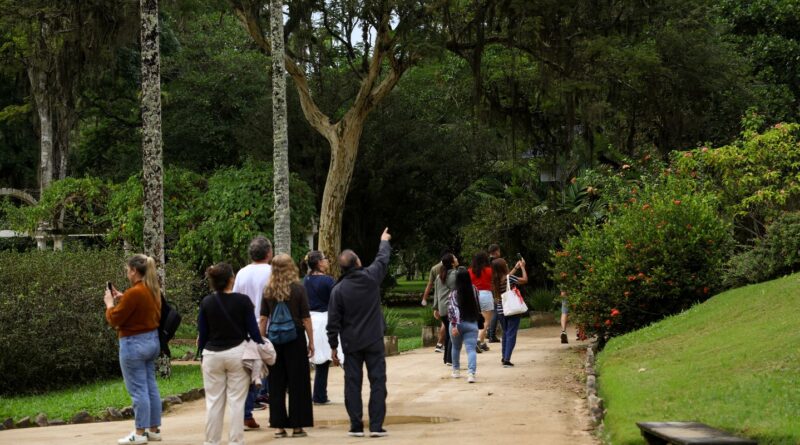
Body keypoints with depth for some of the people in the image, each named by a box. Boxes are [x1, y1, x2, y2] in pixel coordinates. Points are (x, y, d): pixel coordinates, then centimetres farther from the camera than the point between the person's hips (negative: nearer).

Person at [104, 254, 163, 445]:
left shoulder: (134, 293, -20)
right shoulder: (153, 291, 7)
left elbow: (114, 319, -15)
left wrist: (110, 303, 2)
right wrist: (122, 299, 13)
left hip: (134, 344, -9)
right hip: (152, 340, 9)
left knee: (138, 390, -4)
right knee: (151, 387, 13)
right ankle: (154, 429, 18)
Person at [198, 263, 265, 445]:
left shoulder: (206, 302, -1)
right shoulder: (242, 301, -7)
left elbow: (202, 334, 3)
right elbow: (253, 330, -3)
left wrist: (202, 354, 14)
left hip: (212, 355, 2)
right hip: (237, 353, -2)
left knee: (213, 402, 7)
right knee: (236, 401, 3)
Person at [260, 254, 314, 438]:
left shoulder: (268, 291, 2)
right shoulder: (298, 289, -5)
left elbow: (263, 319, 2)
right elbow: (306, 318, -5)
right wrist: (311, 341, 1)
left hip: (274, 339, 3)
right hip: (295, 337, -3)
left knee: (276, 384, 8)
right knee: (297, 383, 5)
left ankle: (278, 426, 9)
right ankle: (297, 426, 7)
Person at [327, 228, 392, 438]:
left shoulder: (338, 290, -7)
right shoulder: (371, 278, -6)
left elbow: (333, 322, -5)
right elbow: (382, 259, 14)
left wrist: (333, 346, 4)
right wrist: (384, 241, 34)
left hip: (351, 344, 0)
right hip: (374, 341, 0)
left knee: (352, 383, 6)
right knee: (377, 381, 3)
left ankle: (356, 426, 5)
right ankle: (376, 426, -2)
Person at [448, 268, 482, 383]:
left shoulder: (454, 293, -10)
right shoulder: (474, 290, -1)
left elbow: (453, 309, -16)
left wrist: (454, 325, -19)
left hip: (458, 324, -1)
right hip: (472, 324, 1)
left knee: (456, 347, 21)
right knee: (471, 349, -7)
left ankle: (456, 370, 35)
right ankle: (472, 373, -24)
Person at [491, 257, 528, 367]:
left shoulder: (495, 280, 1)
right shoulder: (509, 278, -16)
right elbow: (525, 280, -2)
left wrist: (516, 268, 29)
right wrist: (522, 267, 11)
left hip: (500, 311, 6)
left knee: (505, 333, 21)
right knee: (511, 334, -3)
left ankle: (504, 357, 27)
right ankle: (507, 359, -11)